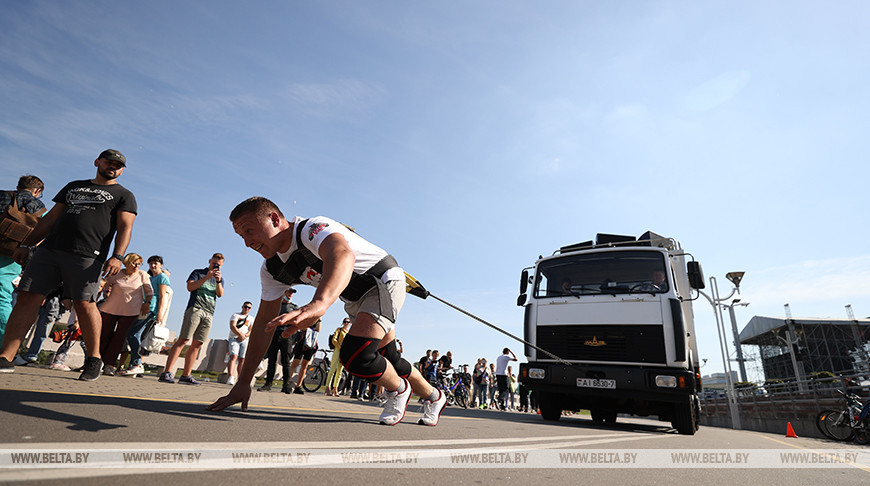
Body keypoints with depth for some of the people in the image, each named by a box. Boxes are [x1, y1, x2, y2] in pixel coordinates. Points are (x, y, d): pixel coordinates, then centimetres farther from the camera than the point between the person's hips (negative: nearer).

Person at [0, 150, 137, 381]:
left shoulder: (123, 195, 12)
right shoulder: (74, 186, 27)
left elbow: (125, 227, -1)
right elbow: (51, 217, 26)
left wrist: (117, 257, -16)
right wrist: (27, 244, 17)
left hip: (87, 257, -5)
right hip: (49, 249, 5)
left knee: (84, 304, -12)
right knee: (28, 297, -3)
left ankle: (94, 359, -1)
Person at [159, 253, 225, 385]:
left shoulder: (220, 279, 23)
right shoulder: (198, 273, 13)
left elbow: (220, 294, 6)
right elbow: (190, 287, -3)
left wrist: (218, 281, -12)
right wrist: (206, 277, -12)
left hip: (209, 313, 4)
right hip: (195, 309, -4)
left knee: (197, 344, 1)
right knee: (183, 340, -14)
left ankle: (186, 375, 3)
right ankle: (167, 372, -17)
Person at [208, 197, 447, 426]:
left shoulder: (313, 228, -29)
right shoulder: (272, 270, -3)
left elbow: (343, 253, -53)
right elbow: (264, 322, 2)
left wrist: (319, 303, -72)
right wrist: (243, 383, 0)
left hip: (384, 280, -8)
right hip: (355, 299, 9)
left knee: (355, 354, -24)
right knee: (388, 362, 14)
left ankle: (399, 390, 7)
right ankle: (433, 397, 39)